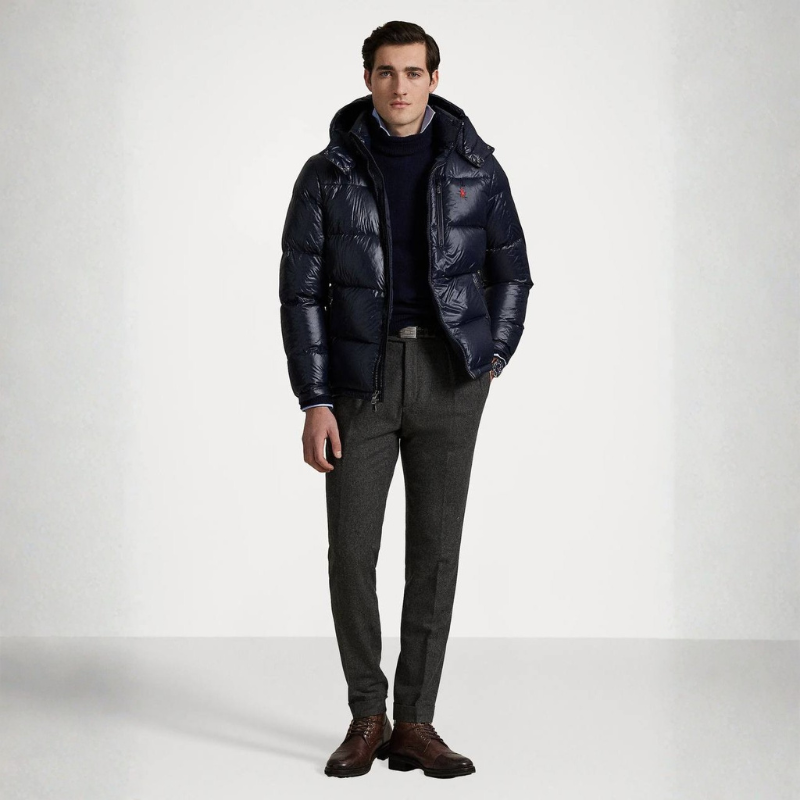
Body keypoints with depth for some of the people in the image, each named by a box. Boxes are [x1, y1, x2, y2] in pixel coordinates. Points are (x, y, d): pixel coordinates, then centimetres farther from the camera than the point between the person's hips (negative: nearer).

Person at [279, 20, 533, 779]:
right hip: (360, 378, 0)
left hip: (448, 378, 1)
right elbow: (302, 292, -3)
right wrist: (314, 402, -9)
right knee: (351, 552, -2)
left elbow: (509, 272, 13)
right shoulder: (327, 174, -2)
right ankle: (367, 717, 15)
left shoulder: (474, 167, 1)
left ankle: (415, 724, 8)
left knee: (435, 549, -1)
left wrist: (491, 361, 5)